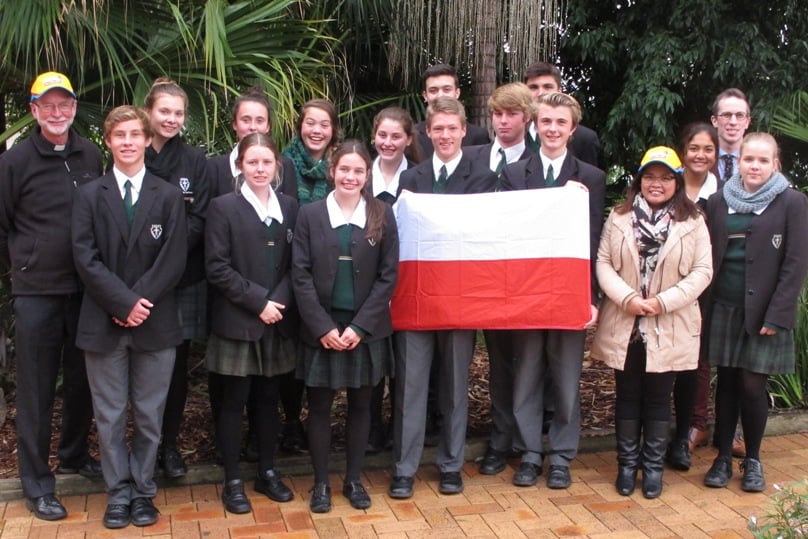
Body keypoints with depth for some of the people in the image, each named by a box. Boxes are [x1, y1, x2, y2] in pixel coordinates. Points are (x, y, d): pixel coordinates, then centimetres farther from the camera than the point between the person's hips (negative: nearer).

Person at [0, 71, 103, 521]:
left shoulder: (92, 157, 4)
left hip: (86, 289, 3)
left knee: (83, 379, 14)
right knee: (36, 387, 4)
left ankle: (75, 455, 35)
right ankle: (37, 482, 16)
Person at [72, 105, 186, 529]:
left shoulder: (168, 195, 5)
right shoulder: (89, 194, 6)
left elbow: (173, 259, -3)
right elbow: (85, 257, -4)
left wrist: (142, 302, -13)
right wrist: (124, 302, -13)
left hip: (155, 323, 0)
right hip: (103, 322, 0)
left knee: (149, 414, 7)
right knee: (110, 415, 7)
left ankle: (143, 491, 21)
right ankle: (118, 493, 20)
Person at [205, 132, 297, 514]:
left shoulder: (289, 207, 8)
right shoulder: (223, 207, -4)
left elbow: (294, 264, 8)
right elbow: (217, 267, -10)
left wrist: (279, 301, -9)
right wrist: (258, 301, -14)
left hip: (278, 321, 4)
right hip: (237, 322, -4)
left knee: (268, 398, 13)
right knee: (234, 401, 4)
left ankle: (267, 473, 26)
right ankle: (232, 482, 16)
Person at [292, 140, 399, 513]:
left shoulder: (382, 215, 1)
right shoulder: (310, 214, -1)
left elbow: (388, 276, -2)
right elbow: (301, 275, -4)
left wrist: (360, 326, -10)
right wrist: (323, 327, -11)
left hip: (366, 329, 1)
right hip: (321, 328, -1)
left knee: (360, 404, 10)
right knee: (319, 405, 6)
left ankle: (353, 479, 25)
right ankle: (320, 482, 21)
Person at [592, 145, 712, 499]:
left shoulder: (693, 222, -2)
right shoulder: (619, 217, 1)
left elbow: (702, 271, -5)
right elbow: (603, 263, -2)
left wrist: (664, 301, -16)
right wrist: (627, 298, -16)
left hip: (668, 329, -1)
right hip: (624, 325, 1)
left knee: (658, 398, 9)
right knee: (627, 396, 10)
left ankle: (653, 465, 24)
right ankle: (627, 464, 24)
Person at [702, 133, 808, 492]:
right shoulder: (719, 201, 8)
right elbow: (708, 257, 9)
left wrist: (776, 315, -11)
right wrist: (706, 307, 0)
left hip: (764, 311, -3)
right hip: (724, 307, 3)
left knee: (752, 385, -1)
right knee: (727, 382, 8)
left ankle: (752, 460, 17)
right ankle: (723, 457, 20)